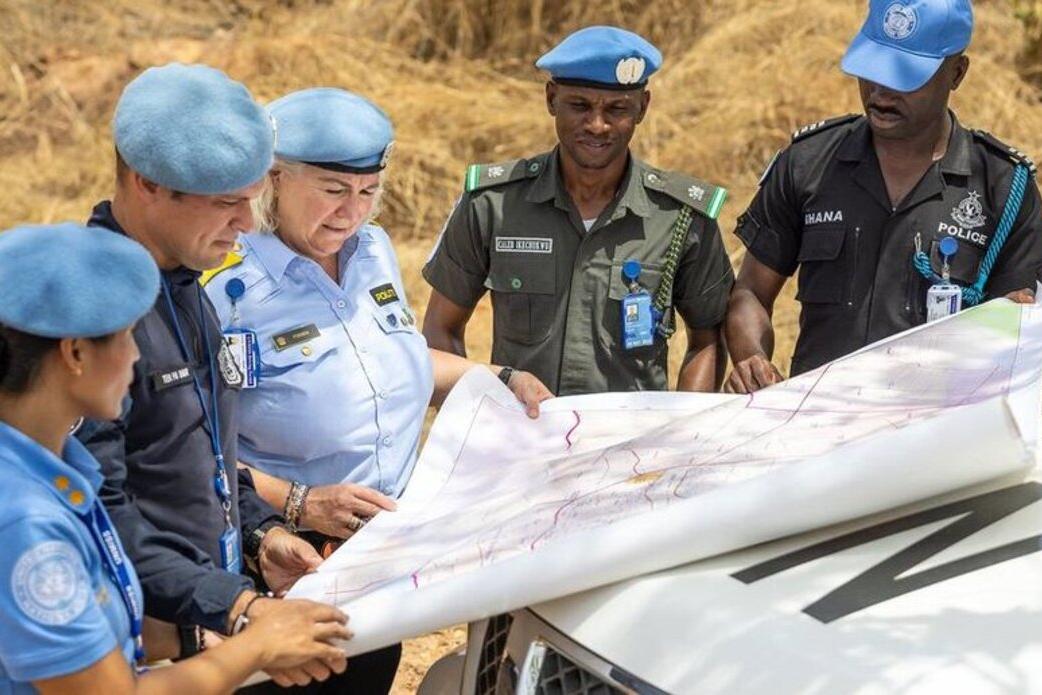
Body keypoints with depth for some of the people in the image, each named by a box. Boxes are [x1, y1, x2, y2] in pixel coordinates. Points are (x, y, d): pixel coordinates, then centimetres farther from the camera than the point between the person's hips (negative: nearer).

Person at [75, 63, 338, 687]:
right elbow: (96, 514, -23)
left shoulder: (185, 284, 10)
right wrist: (234, 609, -27)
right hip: (143, 645, -8)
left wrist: (259, 533, 6)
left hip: (214, 615, 8)